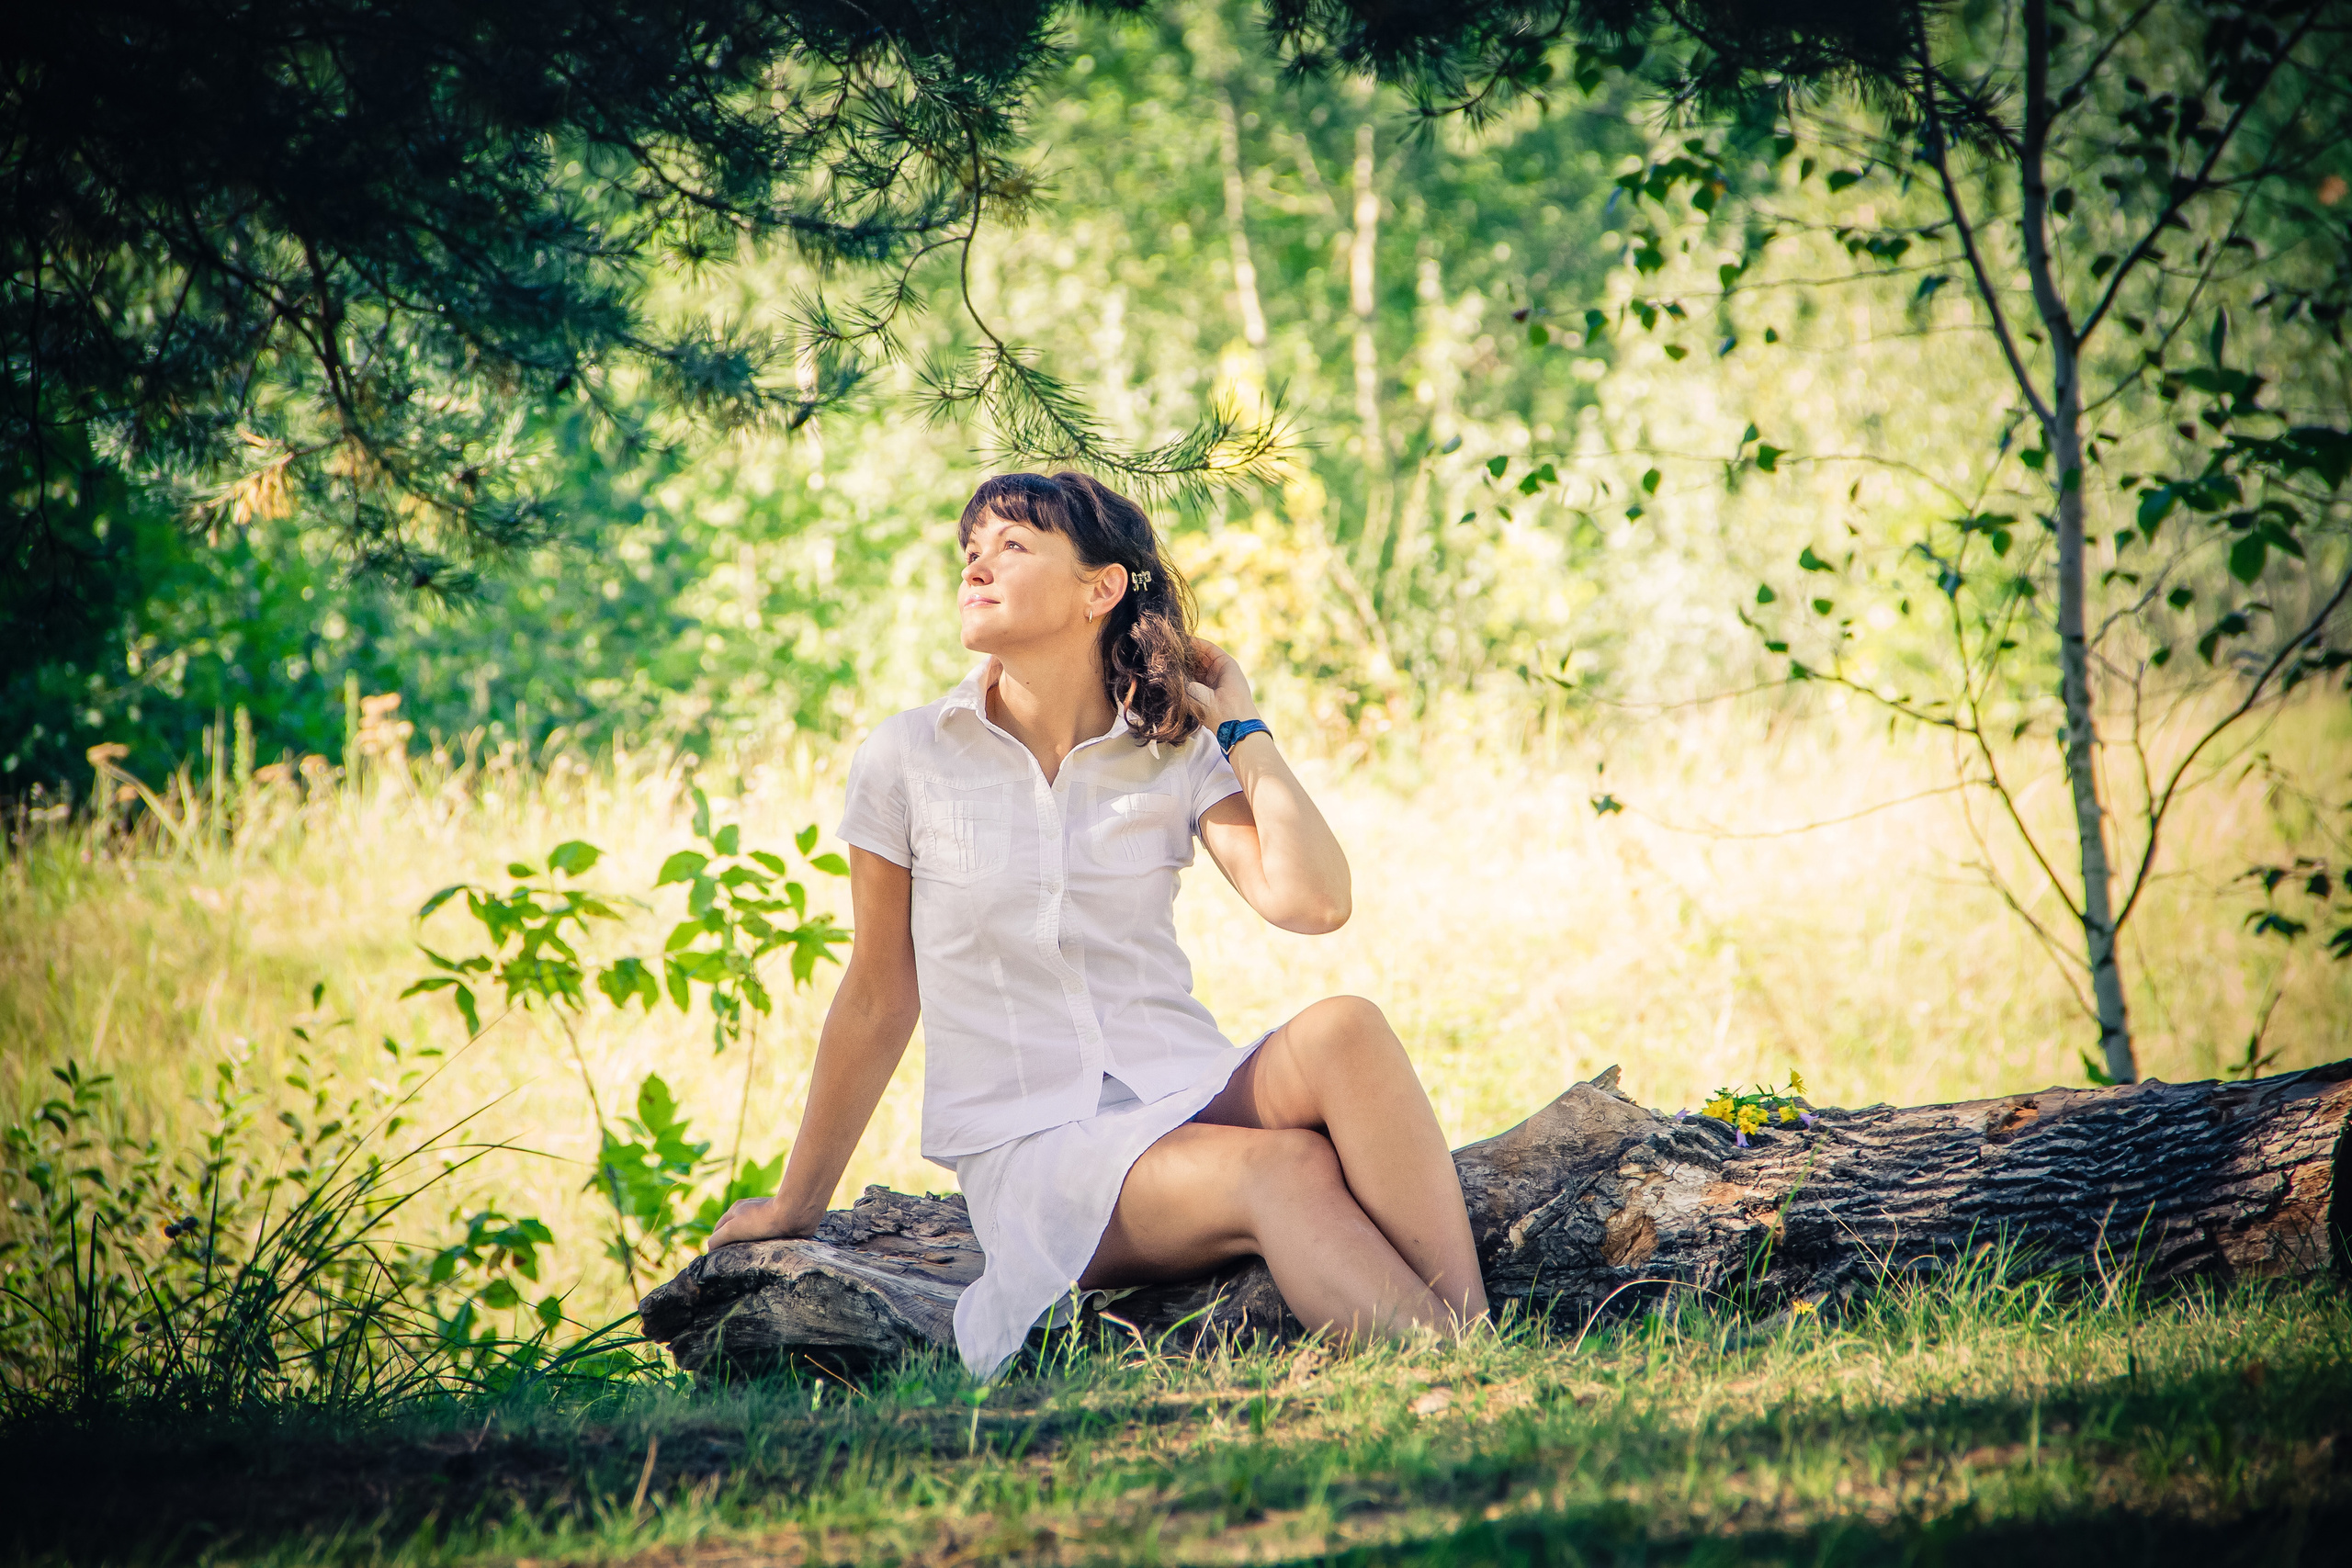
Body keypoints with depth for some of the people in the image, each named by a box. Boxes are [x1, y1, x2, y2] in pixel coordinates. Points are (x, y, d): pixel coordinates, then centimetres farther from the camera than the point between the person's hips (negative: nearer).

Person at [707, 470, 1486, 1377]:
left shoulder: (1177, 756, 6)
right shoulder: (907, 760, 2)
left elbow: (1313, 901, -11)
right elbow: (876, 1006, 10)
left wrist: (1240, 726, 0)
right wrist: (793, 1209, 14)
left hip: (1188, 1097, 3)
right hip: (1033, 1152, -3)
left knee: (1343, 1031, -31)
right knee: (1286, 1174, -33)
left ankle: (1476, 1349, -39)